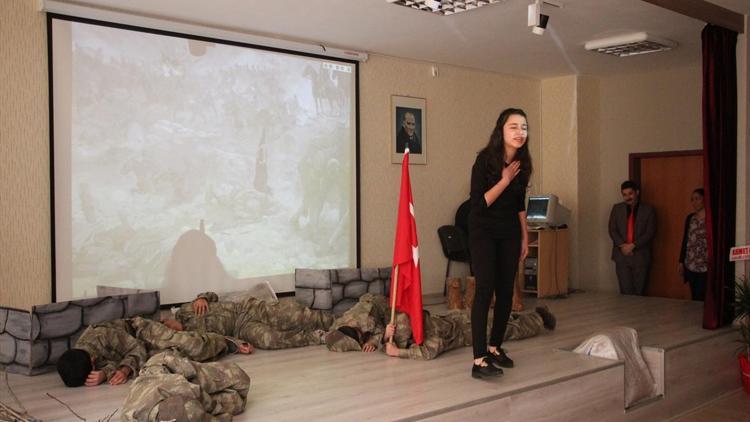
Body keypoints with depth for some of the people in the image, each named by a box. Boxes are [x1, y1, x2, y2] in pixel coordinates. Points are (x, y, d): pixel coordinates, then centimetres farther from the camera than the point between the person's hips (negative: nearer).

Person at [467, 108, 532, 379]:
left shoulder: (522, 163, 2)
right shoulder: (485, 160, -16)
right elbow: (478, 204, -19)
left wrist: (525, 237, 15)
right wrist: (504, 180, -20)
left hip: (509, 234, 6)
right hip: (483, 232, -6)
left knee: (506, 291, 6)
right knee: (485, 289, -14)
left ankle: (495, 347, 22)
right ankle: (479, 360, -15)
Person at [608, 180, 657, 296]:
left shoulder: (648, 210, 3)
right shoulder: (617, 208, 9)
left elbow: (650, 233, -4)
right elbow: (612, 230, 4)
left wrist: (633, 245, -13)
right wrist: (622, 245, -11)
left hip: (641, 255, -1)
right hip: (622, 255, 1)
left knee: (639, 292, 1)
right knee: (626, 292, -1)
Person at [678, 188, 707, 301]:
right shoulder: (690, 218, 9)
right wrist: (681, 262, 13)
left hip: (705, 267, -5)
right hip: (690, 266, 5)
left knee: (702, 299, -4)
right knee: (694, 298, 12)